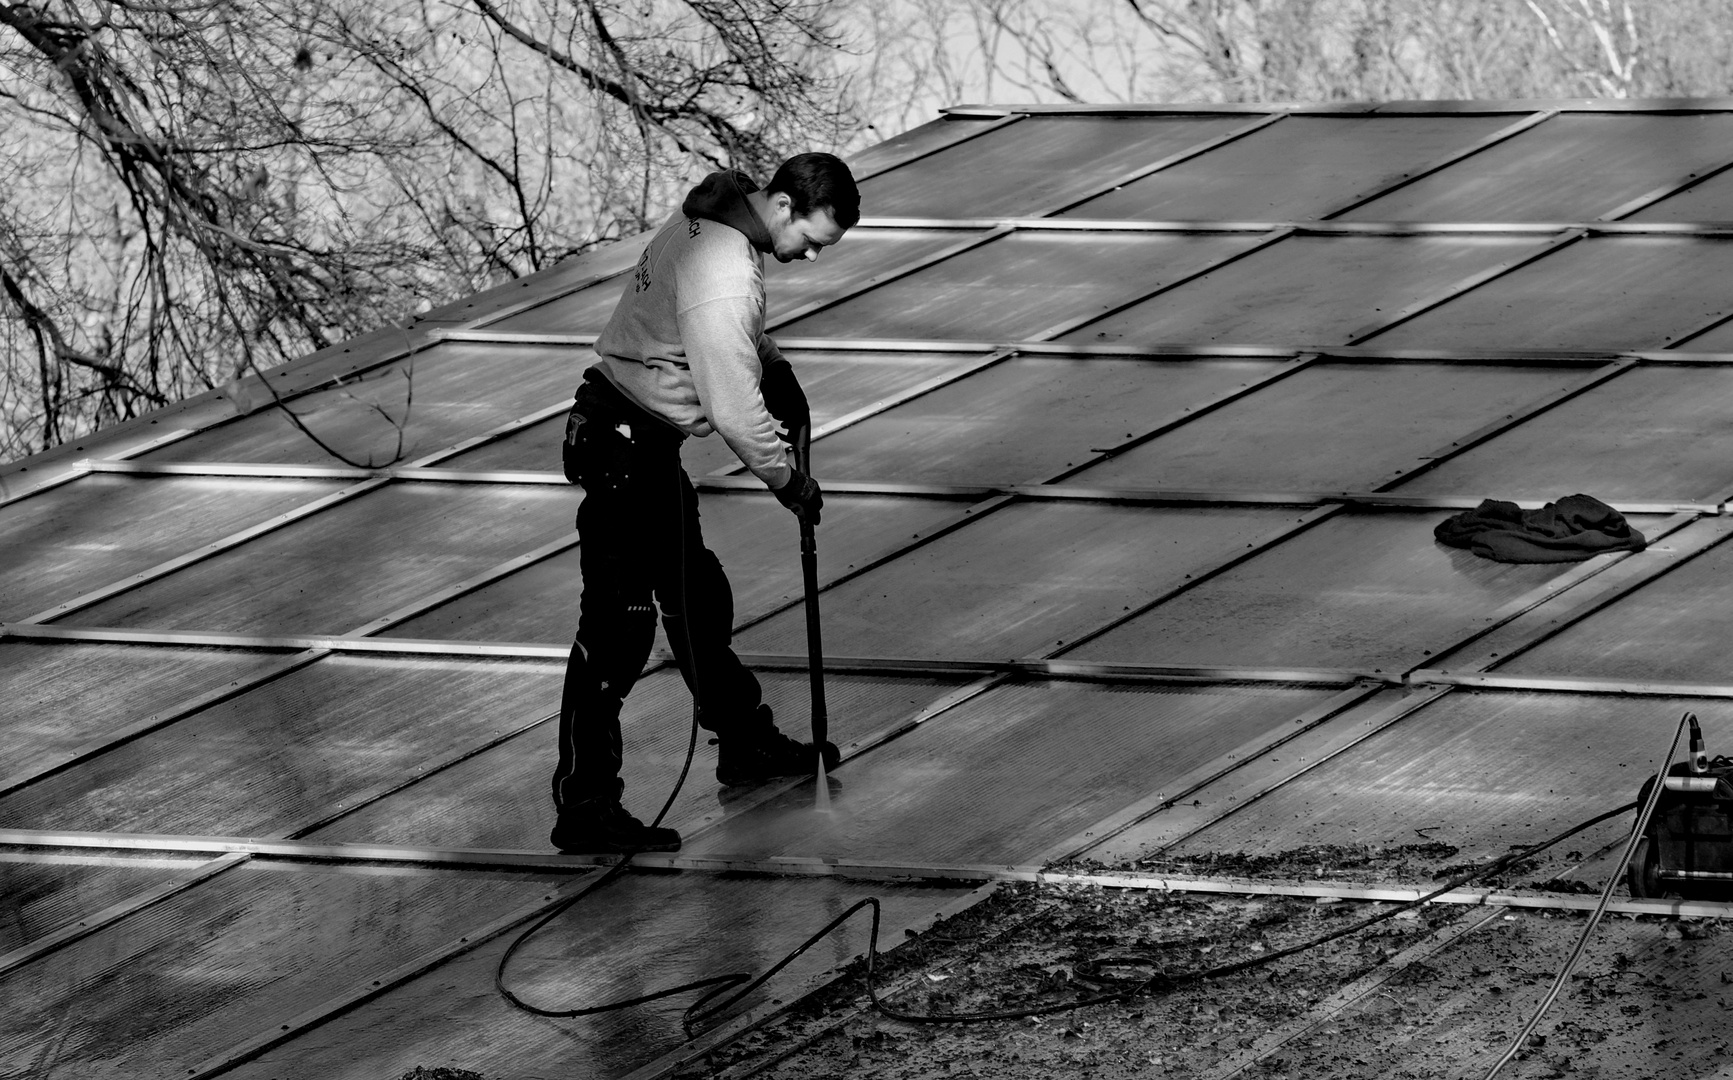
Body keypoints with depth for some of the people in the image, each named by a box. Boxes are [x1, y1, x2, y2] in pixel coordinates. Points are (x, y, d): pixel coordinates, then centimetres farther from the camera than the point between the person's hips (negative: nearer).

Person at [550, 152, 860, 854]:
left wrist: (775, 370, 10)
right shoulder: (721, 278, -29)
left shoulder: (717, 216, 3)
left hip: (649, 446, 10)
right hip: (624, 448, -10)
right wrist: (791, 484, -10)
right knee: (617, 626, -8)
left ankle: (746, 742, 39)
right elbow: (735, 414, -25)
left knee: (697, 597, 23)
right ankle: (585, 809, -6)